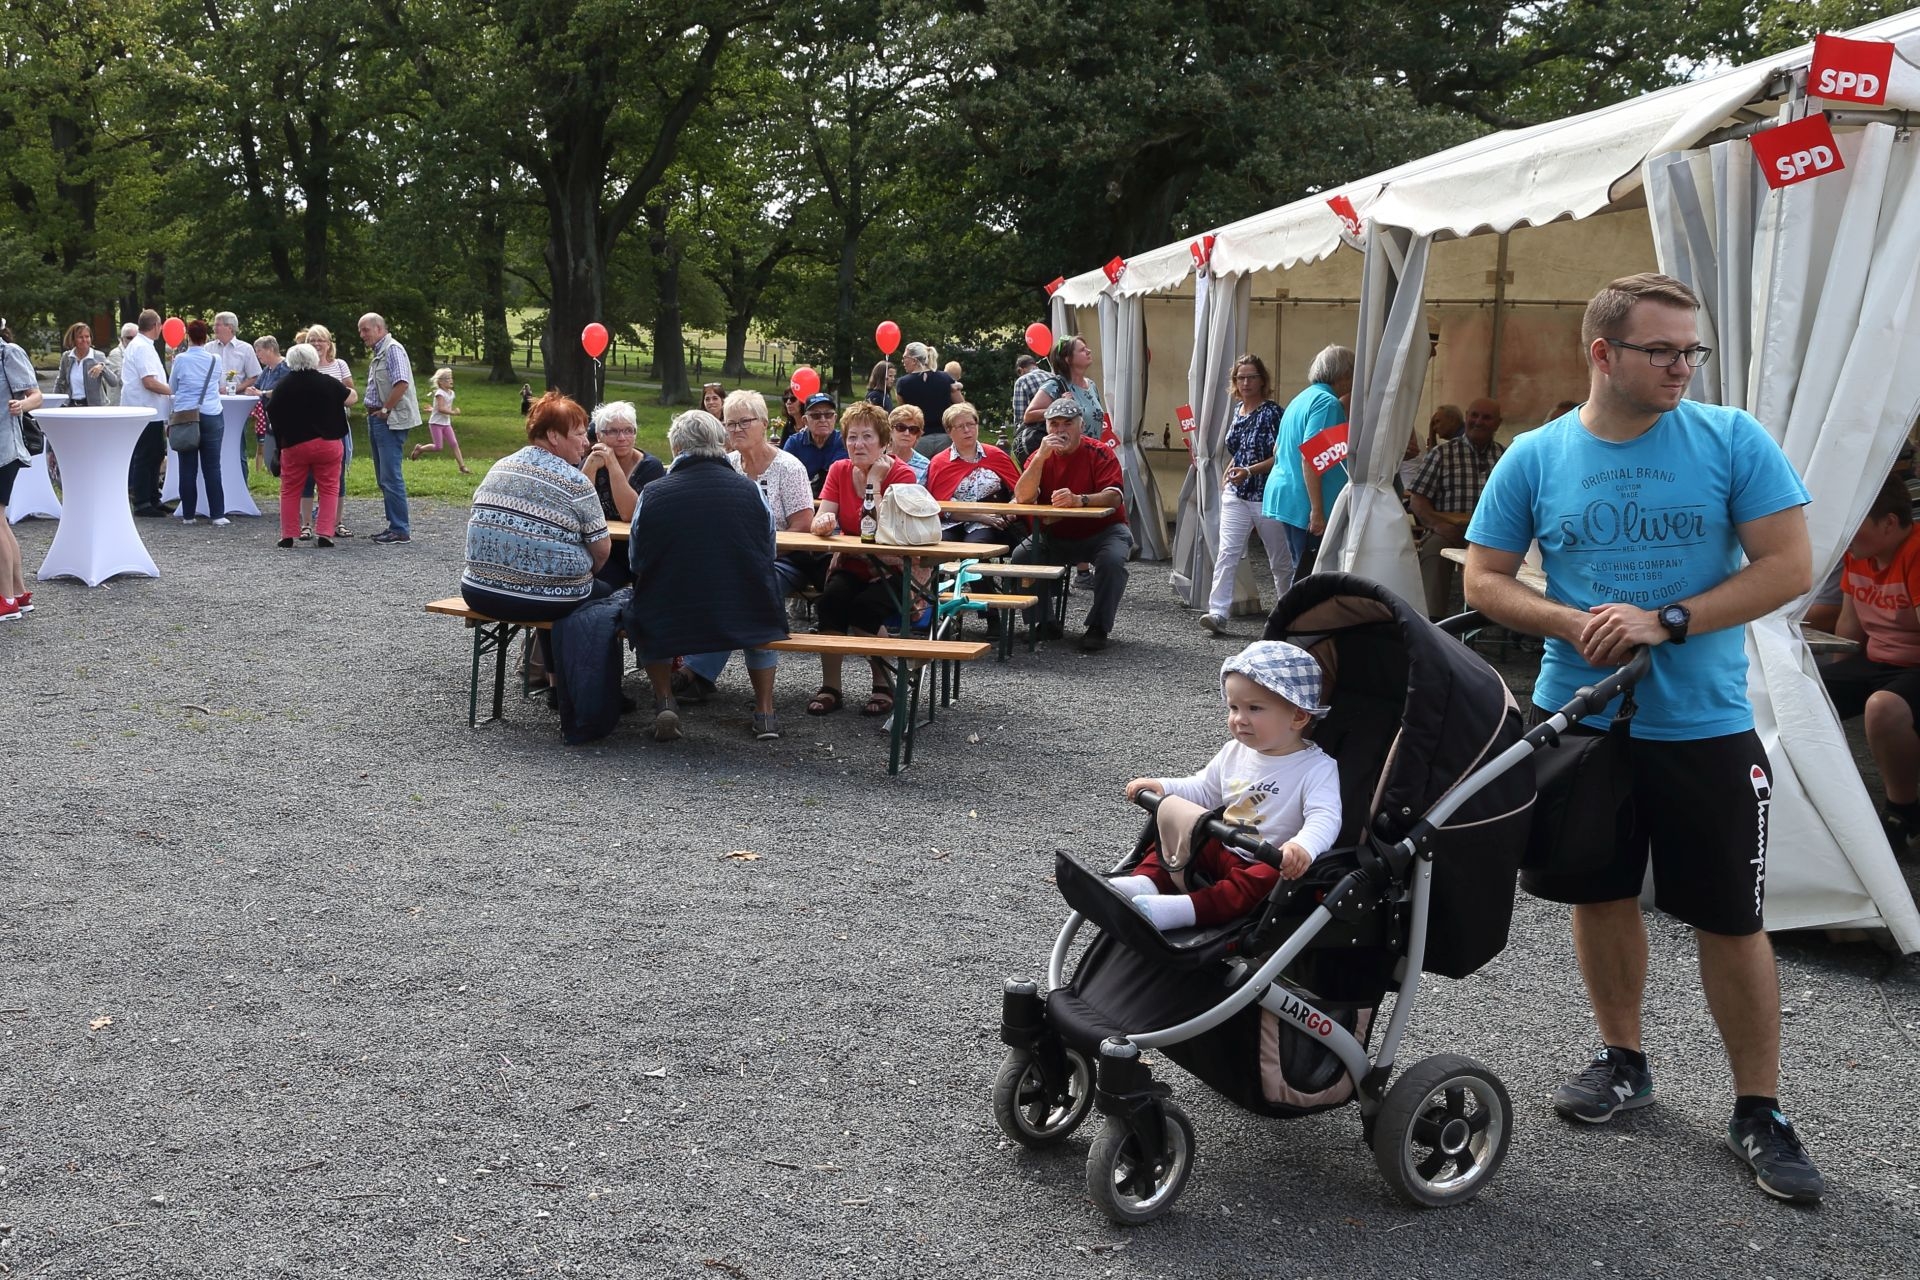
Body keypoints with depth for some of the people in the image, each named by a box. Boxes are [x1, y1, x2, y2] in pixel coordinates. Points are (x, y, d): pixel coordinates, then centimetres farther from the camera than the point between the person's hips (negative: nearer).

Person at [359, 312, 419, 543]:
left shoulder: (393, 349, -11)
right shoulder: (378, 353, 19)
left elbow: (401, 384, -23)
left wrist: (385, 410, -17)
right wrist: (374, 413, 12)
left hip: (391, 421, -10)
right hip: (378, 420, 10)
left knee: (391, 476, -11)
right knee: (384, 478, 13)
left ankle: (401, 530, -8)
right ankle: (396, 524, 19)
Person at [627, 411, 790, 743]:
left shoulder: (653, 493, -5)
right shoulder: (750, 490, -2)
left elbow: (636, 562, 8)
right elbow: (768, 555, 11)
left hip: (667, 625, -1)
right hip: (745, 621, 1)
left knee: (645, 614, 34)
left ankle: (664, 701, 23)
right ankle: (764, 710, 29)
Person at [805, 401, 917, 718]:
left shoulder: (902, 474, -11)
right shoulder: (839, 470, 3)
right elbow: (822, 520, -8)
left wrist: (874, 482, -20)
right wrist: (823, 522, -32)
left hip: (892, 570, -4)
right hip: (851, 566, 4)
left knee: (865, 606, -31)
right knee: (830, 599, -28)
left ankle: (883, 685, -11)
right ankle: (830, 687, -19)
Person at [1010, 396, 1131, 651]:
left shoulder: (1100, 454, -12)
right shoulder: (1039, 456, -2)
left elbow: (1113, 497, -26)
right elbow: (1022, 498, -17)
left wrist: (1079, 500, -45)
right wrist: (1041, 457, -27)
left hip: (1101, 531, -3)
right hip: (1055, 536, 3)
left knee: (1112, 559, -33)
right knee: (1021, 557, -20)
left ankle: (1098, 628, -16)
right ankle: (1043, 622, -1)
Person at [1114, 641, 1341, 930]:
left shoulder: (1317, 768, -14)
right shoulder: (1235, 752, 7)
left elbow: (1325, 818, -28)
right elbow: (1203, 790, 22)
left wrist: (1304, 846, -51)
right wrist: (1163, 787, 4)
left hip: (1272, 865, -7)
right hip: (1221, 851, 7)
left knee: (1267, 881, -36)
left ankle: (1183, 908, -51)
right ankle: (1145, 882, -29)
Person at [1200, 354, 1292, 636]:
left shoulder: (1271, 413, -11)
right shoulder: (1237, 411, 10)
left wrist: (1249, 471, -23)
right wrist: (1229, 475, 11)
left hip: (1267, 495, -5)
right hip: (1236, 494, 5)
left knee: (1281, 558, 9)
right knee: (1227, 552, -9)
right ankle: (1218, 612, -15)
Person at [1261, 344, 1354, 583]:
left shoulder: (1303, 398, 16)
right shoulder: (1327, 403, -14)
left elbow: (1278, 448, 23)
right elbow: (1309, 457, -23)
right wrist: (1317, 510, -25)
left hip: (1287, 494, 10)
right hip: (1304, 501, -10)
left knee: (1303, 572, 16)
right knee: (1310, 576, -7)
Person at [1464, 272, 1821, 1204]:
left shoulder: (1733, 441, -6)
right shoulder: (1536, 457, -1)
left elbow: (1789, 567, -8)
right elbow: (1484, 580, 2)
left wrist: (1666, 621, -18)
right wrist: (1575, 624, -15)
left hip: (1705, 724, -2)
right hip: (1578, 715, 2)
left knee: (1732, 920, 3)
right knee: (1601, 895, 14)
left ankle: (1759, 1110, 17)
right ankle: (1622, 1062, 35)